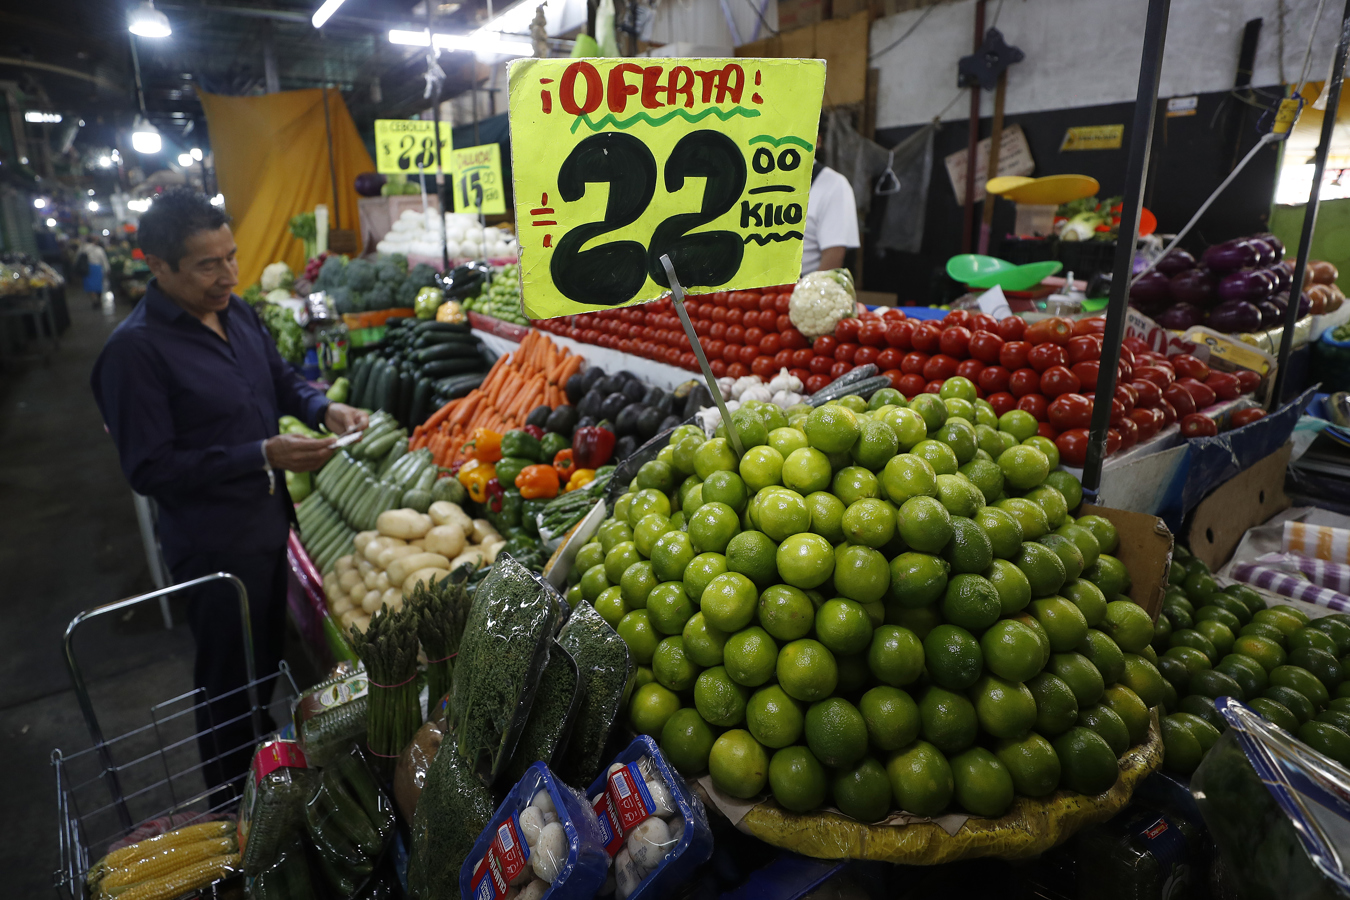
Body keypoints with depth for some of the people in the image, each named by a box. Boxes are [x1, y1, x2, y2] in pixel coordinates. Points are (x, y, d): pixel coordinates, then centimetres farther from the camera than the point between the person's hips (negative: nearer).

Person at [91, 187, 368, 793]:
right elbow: (150, 470, -21)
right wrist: (262, 456, -27)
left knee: (270, 653, 24)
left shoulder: (236, 312, 1)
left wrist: (325, 410, -6)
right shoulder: (135, 349, -22)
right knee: (231, 680, 12)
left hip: (269, 518, 7)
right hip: (213, 544, -7)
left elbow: (280, 379, 15)